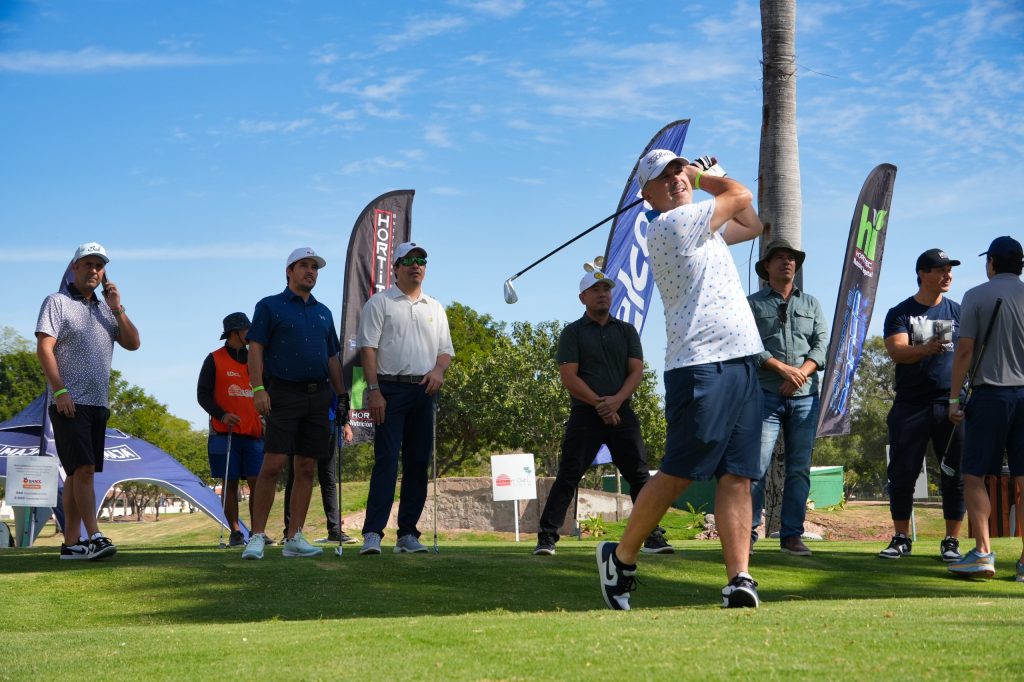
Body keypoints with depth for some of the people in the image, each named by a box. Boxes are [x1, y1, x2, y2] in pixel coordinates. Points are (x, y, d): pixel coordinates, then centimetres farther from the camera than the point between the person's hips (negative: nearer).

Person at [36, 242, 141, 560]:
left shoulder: (105, 308, 18)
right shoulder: (57, 302, -1)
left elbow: (133, 343, 11)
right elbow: (44, 349, -9)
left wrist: (117, 308, 1)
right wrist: (59, 391, -18)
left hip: (99, 404, 7)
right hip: (69, 403, -7)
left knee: (78, 473, 6)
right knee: (83, 469, -15)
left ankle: (71, 543, 6)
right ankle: (94, 537, -19)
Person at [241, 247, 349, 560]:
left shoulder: (323, 312, 20)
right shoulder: (270, 306, 4)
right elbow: (255, 349, -3)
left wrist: (341, 395, 14)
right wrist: (258, 389, -14)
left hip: (318, 395, 5)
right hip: (284, 394, -5)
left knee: (307, 469, 3)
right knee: (273, 464, -13)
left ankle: (294, 538, 6)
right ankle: (257, 536, -8)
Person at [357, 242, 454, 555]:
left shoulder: (435, 308, 18)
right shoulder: (380, 302, 3)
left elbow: (446, 350, 19)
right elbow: (368, 347, -4)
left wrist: (438, 370, -4)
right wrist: (374, 390, -14)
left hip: (425, 390, 5)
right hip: (392, 388, -5)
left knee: (419, 462, 5)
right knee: (386, 460, -12)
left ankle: (407, 533, 10)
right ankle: (372, 533, -15)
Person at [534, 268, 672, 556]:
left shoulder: (626, 331, 14)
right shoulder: (572, 333, 4)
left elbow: (637, 371, 4)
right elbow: (569, 377, -6)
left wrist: (616, 400, -13)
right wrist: (599, 404, -13)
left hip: (621, 413, 3)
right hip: (585, 414, -3)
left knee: (640, 476, -1)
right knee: (568, 476, -8)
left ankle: (653, 537, 5)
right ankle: (547, 537, -8)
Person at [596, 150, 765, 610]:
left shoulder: (702, 225, 21)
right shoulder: (670, 225, -7)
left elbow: (751, 224, 33)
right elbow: (740, 195, 0)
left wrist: (702, 174, 25)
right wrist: (705, 178, 20)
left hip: (742, 364, 9)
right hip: (700, 367, -8)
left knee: (738, 476, -1)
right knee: (679, 474, -7)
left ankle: (738, 579, -5)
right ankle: (621, 557, 9)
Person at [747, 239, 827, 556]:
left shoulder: (811, 304, 17)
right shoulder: (754, 304, 7)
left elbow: (822, 344, 7)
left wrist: (801, 373, -10)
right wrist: (784, 368, -14)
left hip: (805, 397, 3)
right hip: (766, 395, -3)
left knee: (799, 468, 2)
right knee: (757, 465, -10)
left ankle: (792, 535, 6)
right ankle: (747, 532, -5)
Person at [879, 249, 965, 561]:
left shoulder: (957, 311, 11)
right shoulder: (900, 313, 5)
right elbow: (896, 351, -11)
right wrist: (927, 349, -30)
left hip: (951, 404, 1)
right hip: (911, 405, -1)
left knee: (955, 475, 0)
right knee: (902, 474, 2)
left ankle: (951, 541, 9)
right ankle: (901, 539, 14)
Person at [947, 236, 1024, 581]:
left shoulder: (976, 296, -2)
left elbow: (965, 350, -6)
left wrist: (954, 398, -2)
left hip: (990, 394, -4)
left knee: (975, 476, 1)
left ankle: (983, 552, -10)